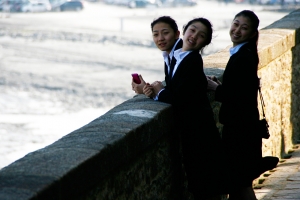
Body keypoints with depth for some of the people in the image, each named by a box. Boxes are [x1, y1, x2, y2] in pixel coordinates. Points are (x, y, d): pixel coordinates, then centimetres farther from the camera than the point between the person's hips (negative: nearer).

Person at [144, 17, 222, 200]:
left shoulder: (192, 61, -18)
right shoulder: (178, 57, 8)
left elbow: (179, 99, -23)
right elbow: (175, 92, 9)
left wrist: (160, 91, -5)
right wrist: (154, 92, -8)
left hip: (198, 132, -8)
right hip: (191, 130, 8)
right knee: (197, 184, 18)